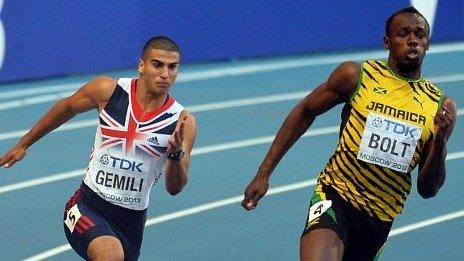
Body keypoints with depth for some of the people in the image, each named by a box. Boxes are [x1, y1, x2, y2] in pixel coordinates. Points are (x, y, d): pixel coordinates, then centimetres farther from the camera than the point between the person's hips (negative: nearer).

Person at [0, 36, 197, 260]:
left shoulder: (182, 122, -9)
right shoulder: (109, 91, -9)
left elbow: (174, 188, -7)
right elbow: (67, 107, 12)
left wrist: (176, 153, -28)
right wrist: (23, 144, 22)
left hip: (131, 217, 3)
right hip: (88, 204, -3)